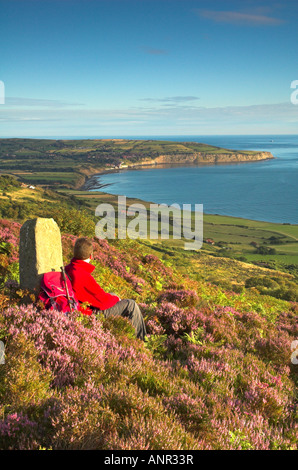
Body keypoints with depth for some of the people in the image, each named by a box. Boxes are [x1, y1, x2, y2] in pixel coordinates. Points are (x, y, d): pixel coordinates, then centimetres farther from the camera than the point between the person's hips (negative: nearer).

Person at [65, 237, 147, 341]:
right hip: (91, 312, -10)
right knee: (131, 304, -4)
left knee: (113, 295, 27)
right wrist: (115, 299, -1)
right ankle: (141, 339, 13)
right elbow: (103, 301, -21)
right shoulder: (83, 276, -31)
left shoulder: (67, 269, -3)